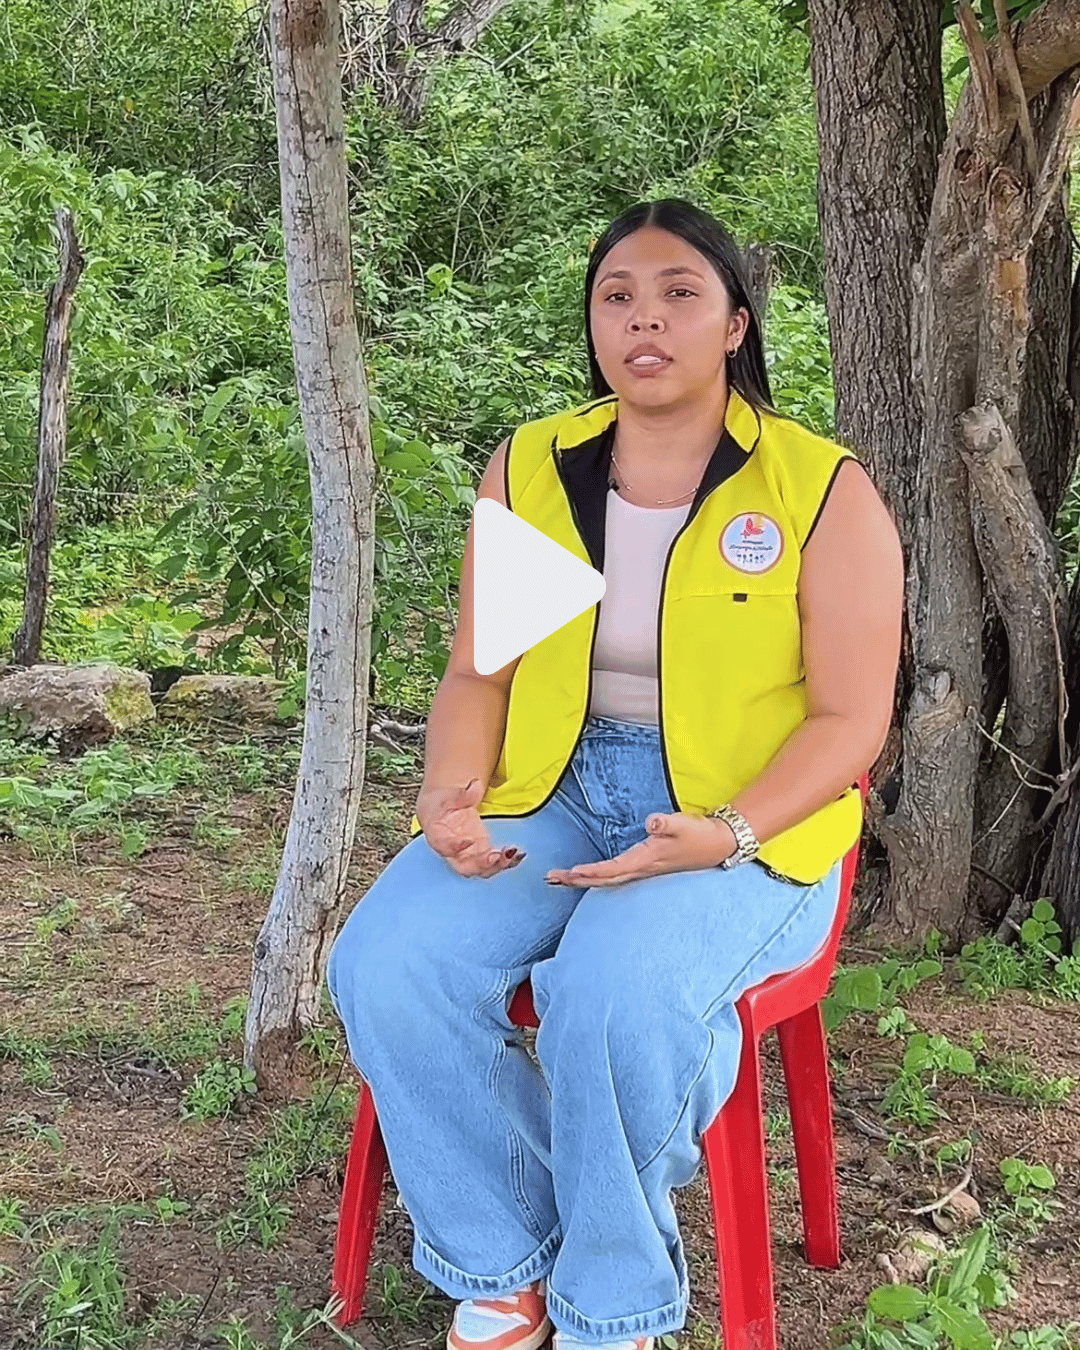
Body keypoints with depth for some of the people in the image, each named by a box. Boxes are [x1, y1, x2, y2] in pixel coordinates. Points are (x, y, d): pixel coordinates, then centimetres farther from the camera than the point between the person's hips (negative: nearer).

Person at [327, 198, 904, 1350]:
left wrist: (725, 834, -23)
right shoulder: (525, 469, 6)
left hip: (750, 828, -3)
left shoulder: (824, 492, -5)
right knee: (386, 965, -23)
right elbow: (476, 673, 8)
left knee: (616, 991, -34)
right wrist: (451, 790, -13)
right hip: (551, 792, 4)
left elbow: (850, 719, -6)